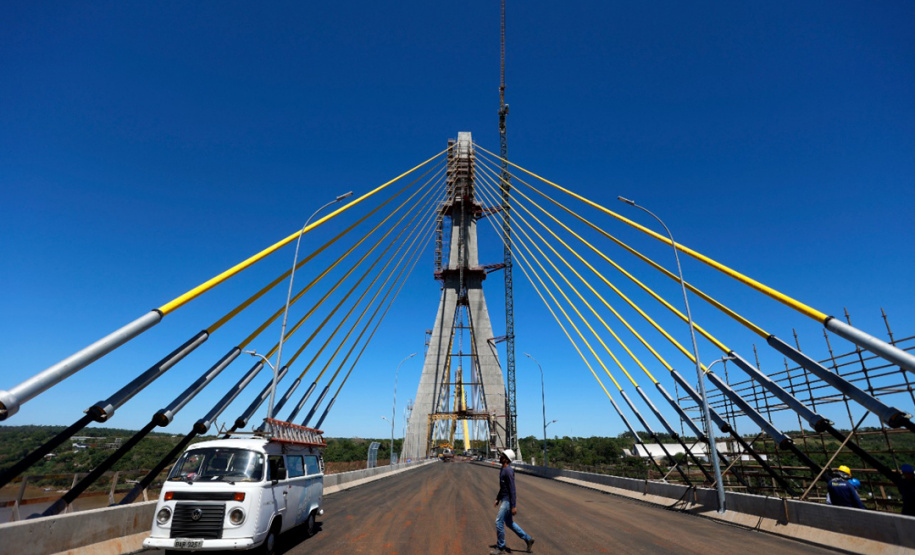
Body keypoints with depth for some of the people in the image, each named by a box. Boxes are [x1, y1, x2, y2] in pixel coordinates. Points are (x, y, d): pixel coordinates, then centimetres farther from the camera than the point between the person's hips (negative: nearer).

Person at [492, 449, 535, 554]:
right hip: (504, 499, 10)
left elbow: (512, 489, -23)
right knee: (509, 522, 17)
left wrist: (514, 506, -22)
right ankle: (528, 539, 26)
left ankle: (501, 547, 12)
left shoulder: (508, 471, -23)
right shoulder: (503, 469, 8)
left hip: (508, 500, -10)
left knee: (499, 522, -3)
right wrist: (498, 499, 22)